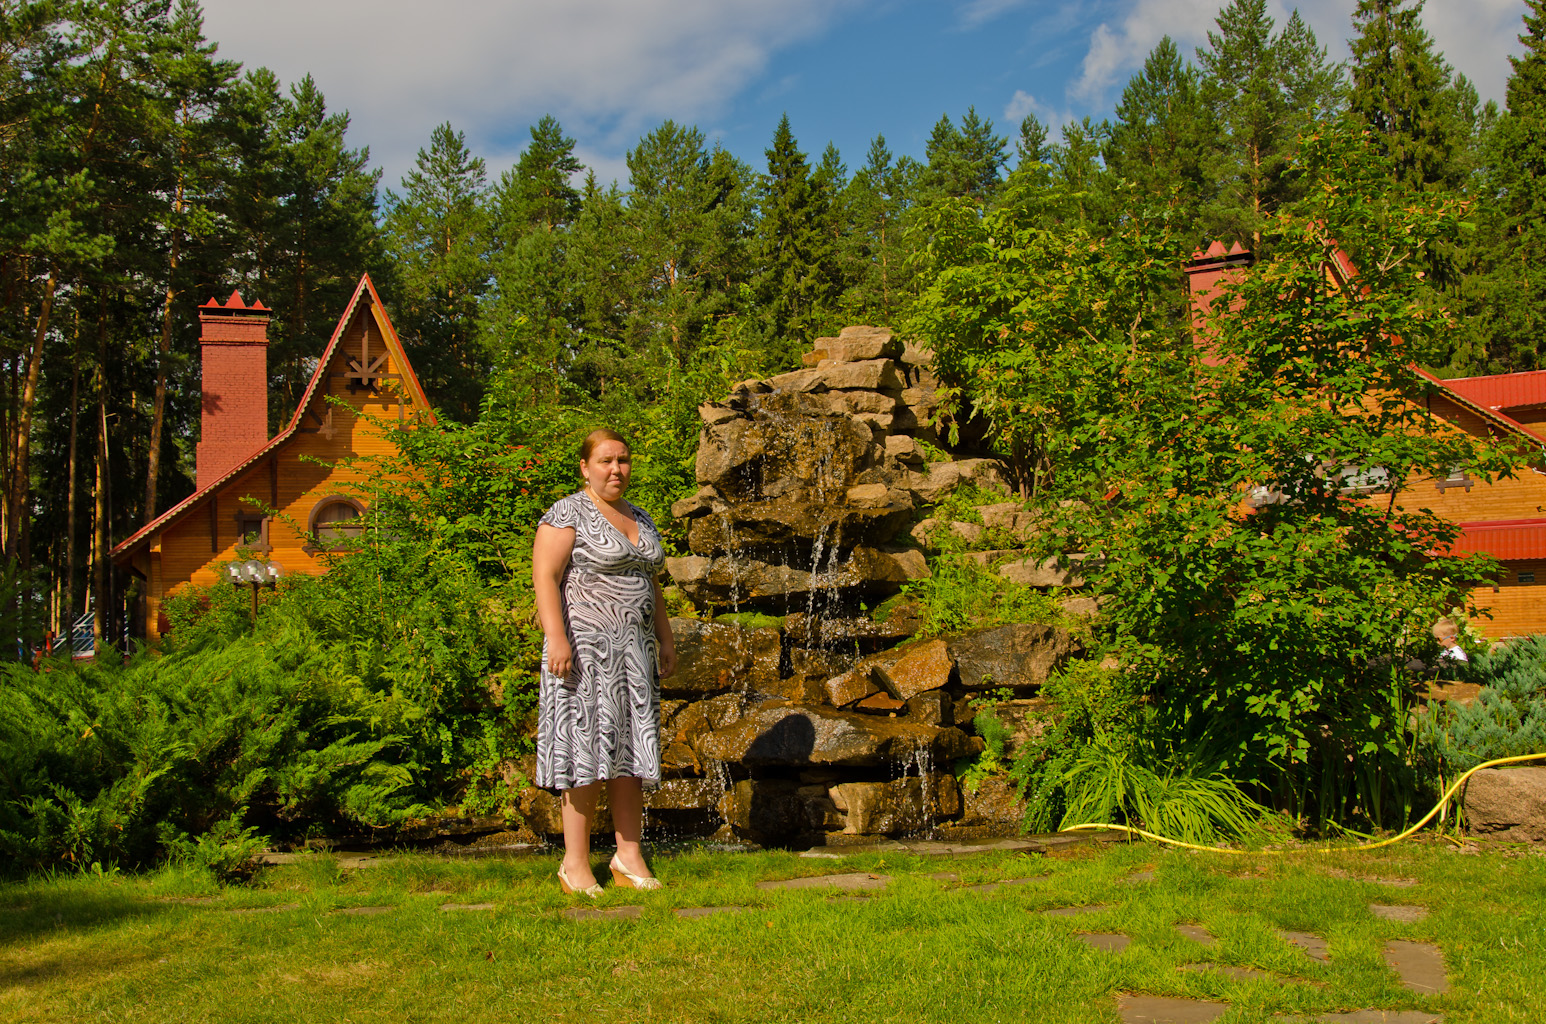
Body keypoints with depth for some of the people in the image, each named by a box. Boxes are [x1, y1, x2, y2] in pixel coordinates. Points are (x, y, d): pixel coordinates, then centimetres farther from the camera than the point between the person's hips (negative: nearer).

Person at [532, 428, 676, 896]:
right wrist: (556, 638, -23)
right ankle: (575, 863, -2)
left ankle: (629, 858, 9)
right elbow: (544, 577, -14)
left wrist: (665, 639, 17)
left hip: (633, 648, 7)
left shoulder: (640, 518, 18)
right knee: (588, 750, -8)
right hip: (584, 646, -7)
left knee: (631, 751, 5)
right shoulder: (567, 514, -5)